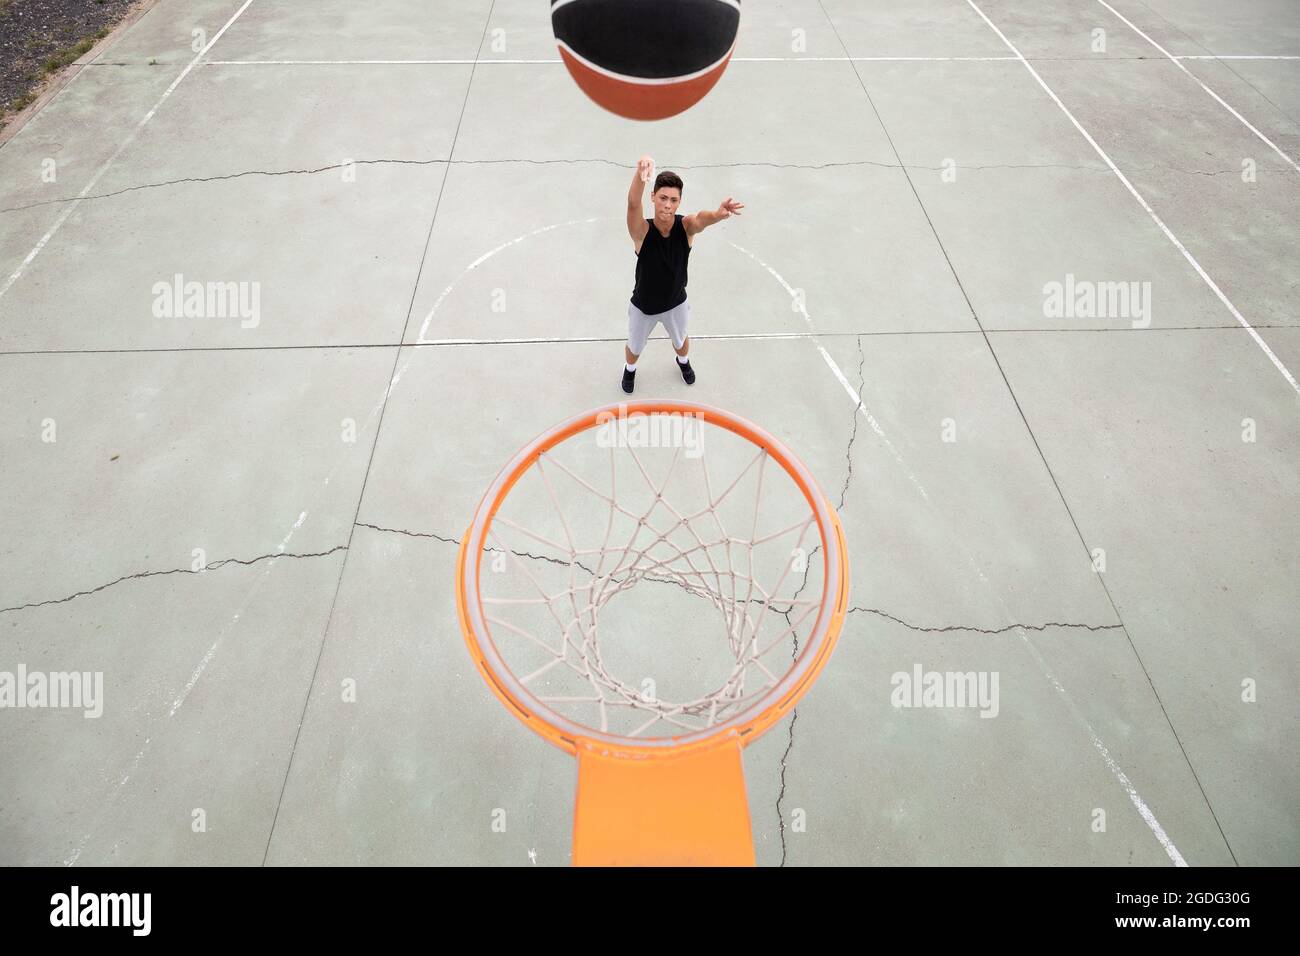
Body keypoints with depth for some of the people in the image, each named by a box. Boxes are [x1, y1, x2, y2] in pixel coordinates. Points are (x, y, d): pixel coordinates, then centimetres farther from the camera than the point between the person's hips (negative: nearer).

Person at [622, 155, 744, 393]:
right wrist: (640, 172, -75)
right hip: (643, 307, -2)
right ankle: (630, 369, 60)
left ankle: (683, 361, 67)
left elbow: (701, 218, -51)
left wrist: (717, 213, -77)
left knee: (681, 341, 32)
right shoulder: (642, 231, -32)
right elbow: (633, 203, -53)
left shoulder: (685, 227, -27)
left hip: (676, 303, 2)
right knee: (634, 348, 25)